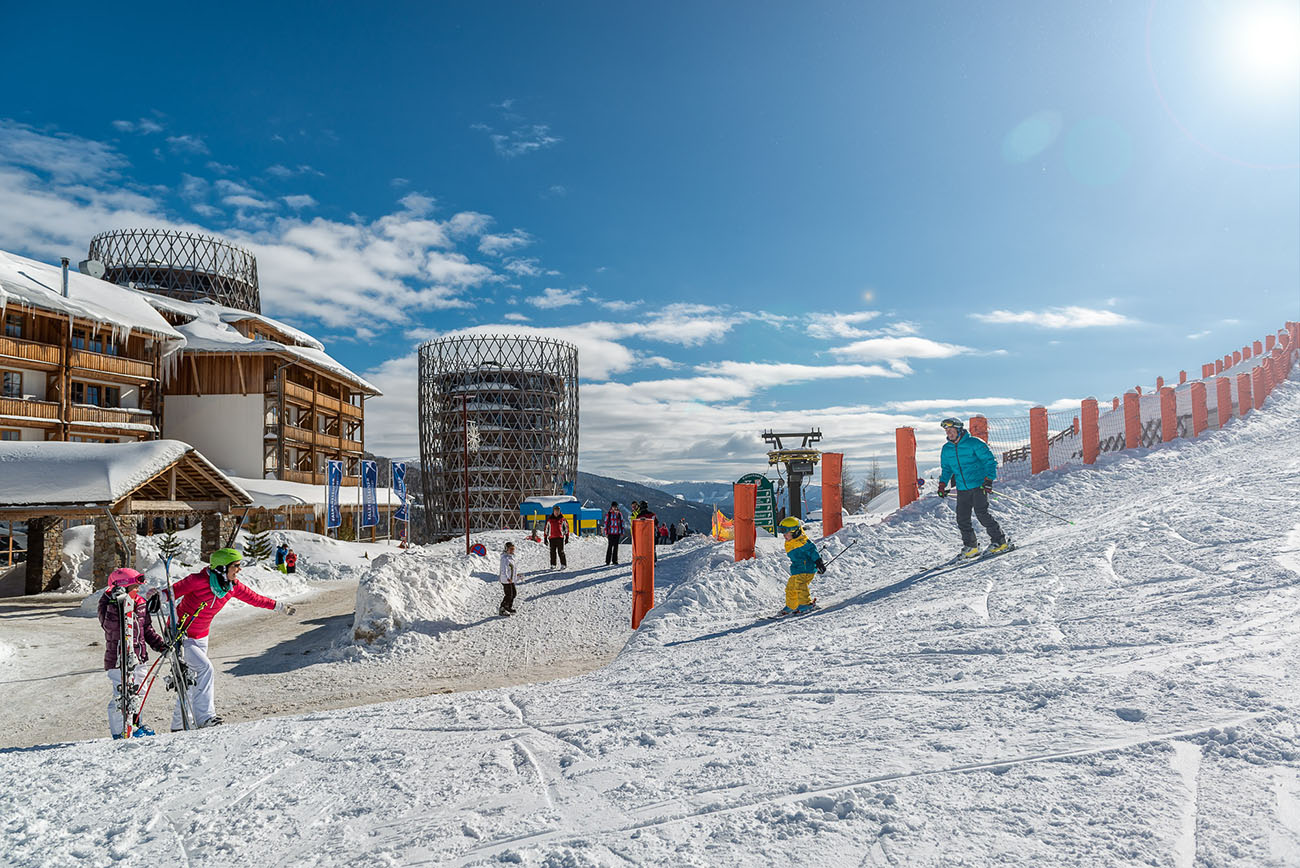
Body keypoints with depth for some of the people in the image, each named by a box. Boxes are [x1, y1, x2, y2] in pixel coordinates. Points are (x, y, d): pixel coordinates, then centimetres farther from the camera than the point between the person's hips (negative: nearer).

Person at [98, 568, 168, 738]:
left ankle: (136, 724, 36)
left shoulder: (141, 604, 6)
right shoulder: (107, 604, -13)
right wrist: (116, 604, -44)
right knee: (122, 696, -3)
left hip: (139, 659, 7)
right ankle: (119, 733, 14)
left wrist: (161, 645, 9)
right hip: (118, 661, -7)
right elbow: (109, 625, -32)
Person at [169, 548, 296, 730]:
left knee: (192, 681, 12)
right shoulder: (199, 580, -24)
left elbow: (254, 598, 9)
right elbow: (173, 591, -25)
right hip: (179, 635, -7)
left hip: (200, 638, 7)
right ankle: (204, 717, -15)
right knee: (204, 668, -21)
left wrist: (279, 606, 17)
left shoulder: (233, 586, -5)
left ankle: (179, 725, 27)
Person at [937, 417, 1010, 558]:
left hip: (979, 485, -5)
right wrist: (942, 483, 8)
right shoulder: (946, 449, 8)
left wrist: (988, 479, -16)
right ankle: (971, 546, 12)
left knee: (981, 513, -13)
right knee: (962, 518, 0)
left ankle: (1000, 541, 2)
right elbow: (946, 468, 22)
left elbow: (990, 461, -6)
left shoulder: (974, 443, -9)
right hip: (962, 489, 6)